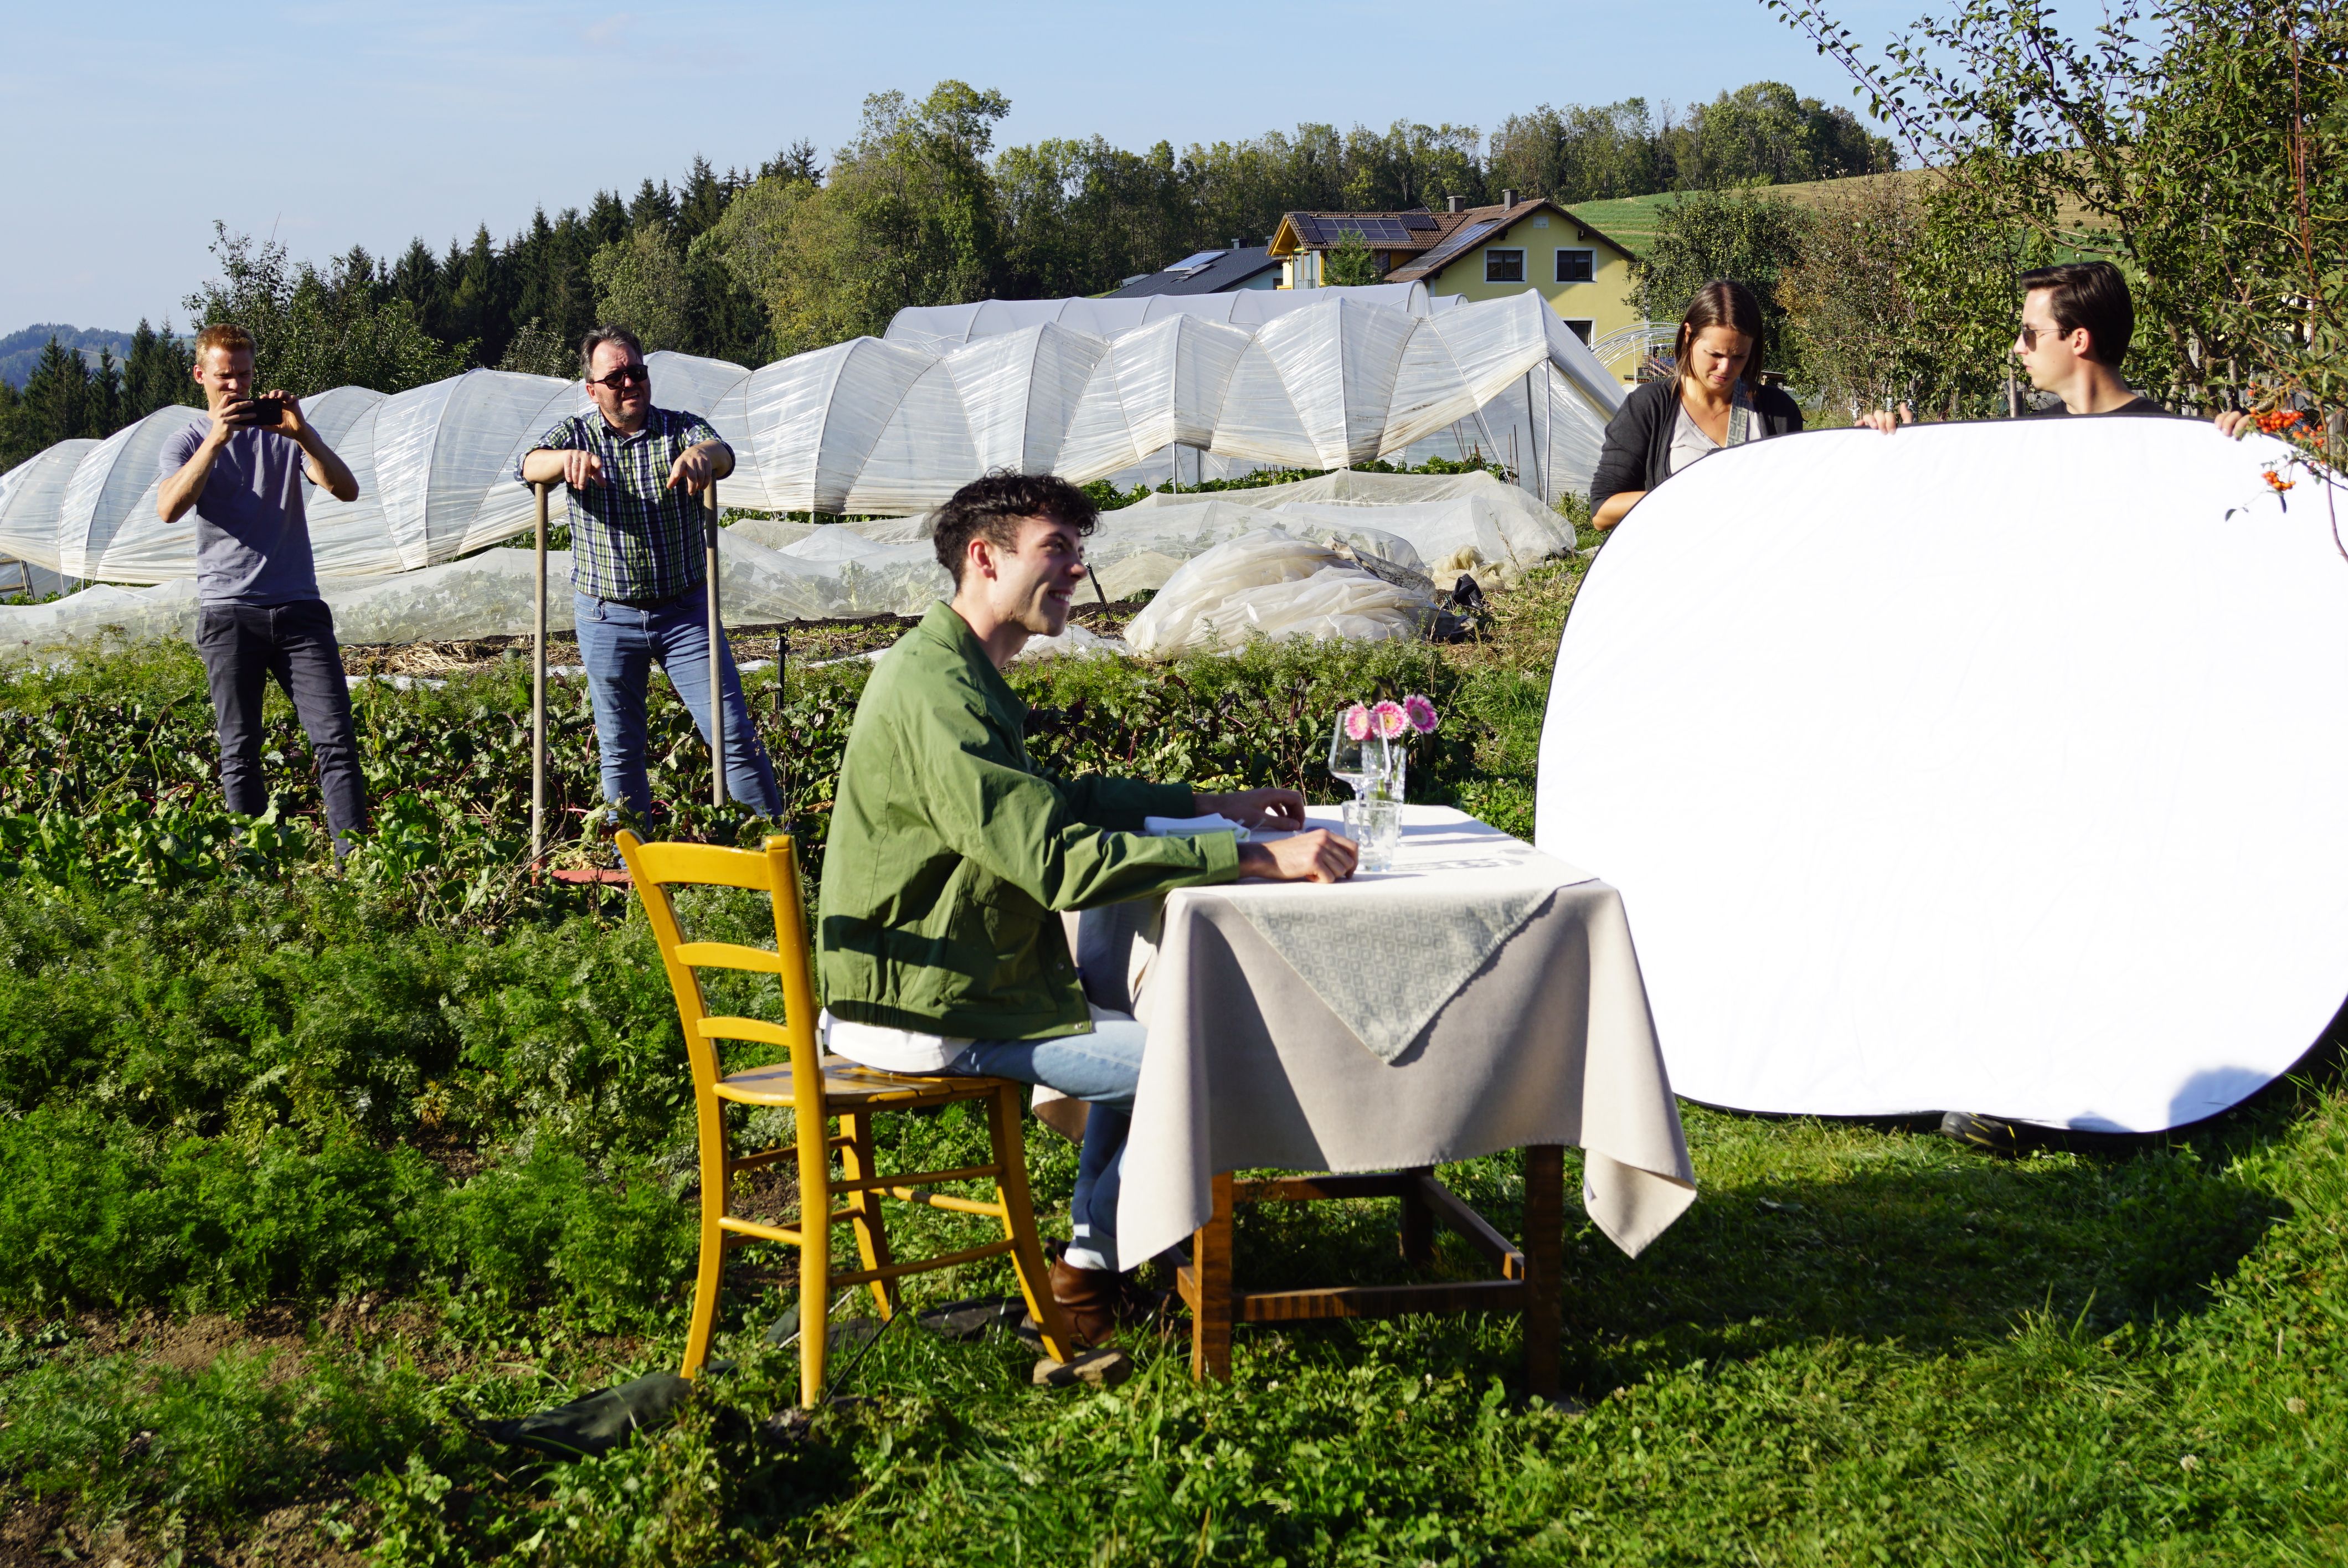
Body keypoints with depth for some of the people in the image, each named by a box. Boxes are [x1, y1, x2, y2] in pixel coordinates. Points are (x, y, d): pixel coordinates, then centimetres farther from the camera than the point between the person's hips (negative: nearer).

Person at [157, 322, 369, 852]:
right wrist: (216, 439, -20)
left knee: (336, 739, -9)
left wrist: (303, 434, -16)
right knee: (239, 754, 1)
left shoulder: (283, 432, 12)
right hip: (228, 614, -1)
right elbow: (169, 509, -12)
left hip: (298, 608, 1)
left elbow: (347, 491, -2)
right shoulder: (187, 444, 9)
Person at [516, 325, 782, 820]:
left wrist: (701, 455, -48)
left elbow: (722, 455, -22)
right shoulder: (576, 435, 2)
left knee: (735, 734, -4)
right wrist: (568, 458, -42)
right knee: (619, 751, 8)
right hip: (607, 618, 1)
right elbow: (527, 467, -18)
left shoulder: (681, 428, 0)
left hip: (685, 611, -1)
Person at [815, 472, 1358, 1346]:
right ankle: (1091, 1270, 8)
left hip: (930, 974, 11)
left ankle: (1096, 1243, 30)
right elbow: (1061, 861, -32)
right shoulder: (937, 694, -25)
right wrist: (1258, 858, -32)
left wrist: (1211, 804, 18)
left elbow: (1052, 801, 25)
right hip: (924, 1019, -11)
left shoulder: (961, 673, 11)